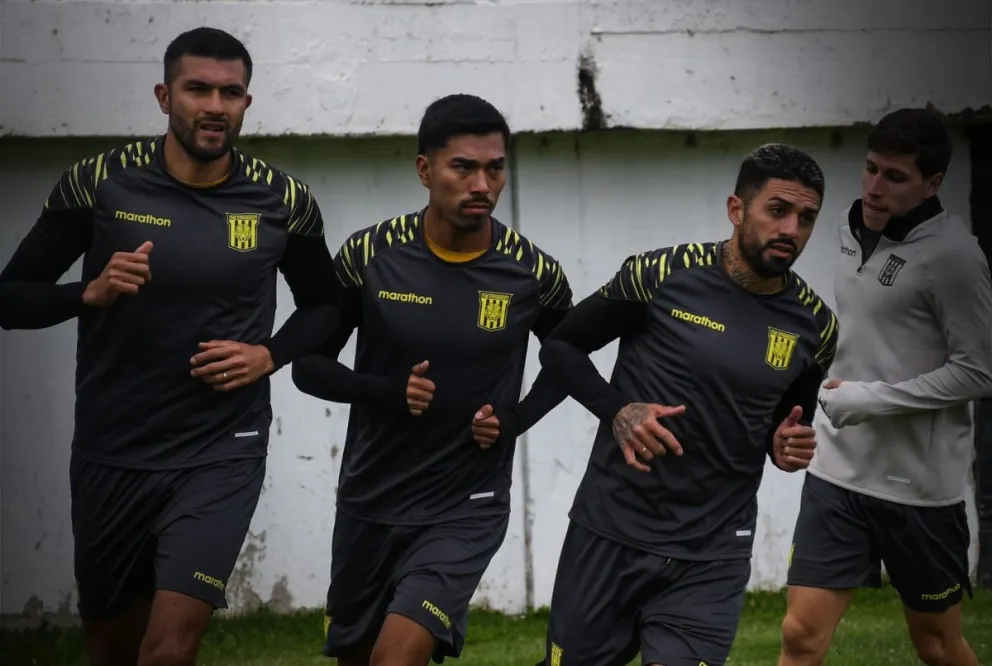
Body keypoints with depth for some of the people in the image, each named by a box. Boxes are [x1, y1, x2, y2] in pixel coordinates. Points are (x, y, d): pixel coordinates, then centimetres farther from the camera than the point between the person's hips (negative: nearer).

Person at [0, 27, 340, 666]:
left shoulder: (284, 201, -4)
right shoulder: (98, 182, -6)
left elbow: (325, 305, 13)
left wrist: (271, 355, -6)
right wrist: (91, 294, -20)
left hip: (221, 453, -1)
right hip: (110, 455, 1)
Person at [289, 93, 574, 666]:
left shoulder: (534, 273, -9)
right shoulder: (368, 255, -9)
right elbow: (309, 366, -1)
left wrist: (515, 421, -7)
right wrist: (384, 392, -20)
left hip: (468, 508, -2)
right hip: (370, 501, 2)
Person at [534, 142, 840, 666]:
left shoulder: (814, 326, 2)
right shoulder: (661, 274, -8)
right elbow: (560, 348, 1)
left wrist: (788, 446, -4)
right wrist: (617, 410, -15)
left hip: (712, 554, 1)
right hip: (611, 530, -1)